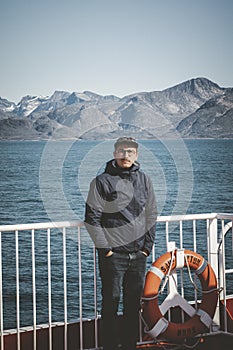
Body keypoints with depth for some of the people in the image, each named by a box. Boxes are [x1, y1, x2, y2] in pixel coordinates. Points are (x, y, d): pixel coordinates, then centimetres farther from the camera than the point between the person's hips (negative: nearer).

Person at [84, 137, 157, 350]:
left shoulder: (144, 180, 8)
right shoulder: (102, 182, -5)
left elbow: (151, 216, 13)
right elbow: (92, 219, -6)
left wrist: (147, 246, 6)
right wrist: (105, 248, -10)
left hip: (139, 254, 4)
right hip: (113, 254, -4)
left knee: (134, 302, 11)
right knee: (111, 301, 0)